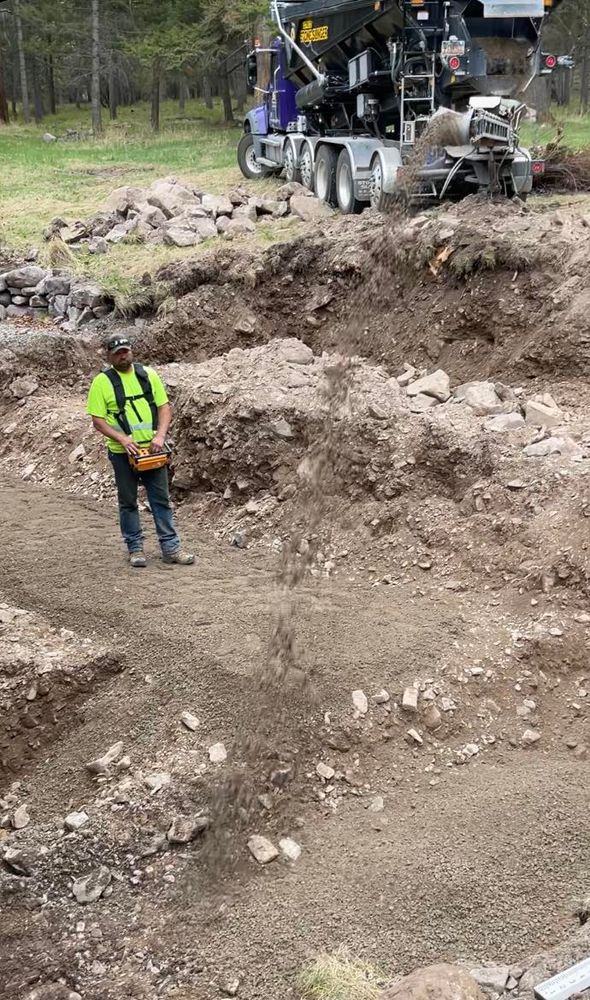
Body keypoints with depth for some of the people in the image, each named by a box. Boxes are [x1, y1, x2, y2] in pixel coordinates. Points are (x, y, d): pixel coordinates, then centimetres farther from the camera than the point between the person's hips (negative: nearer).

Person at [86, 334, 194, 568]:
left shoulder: (148, 375, 5)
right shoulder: (102, 382, -4)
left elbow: (164, 407, 4)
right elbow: (98, 420, -7)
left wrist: (160, 436, -12)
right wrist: (122, 439, -20)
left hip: (152, 450, 2)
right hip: (123, 453, -2)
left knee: (161, 499, 5)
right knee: (128, 502, 7)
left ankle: (170, 547, 10)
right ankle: (135, 548, 16)